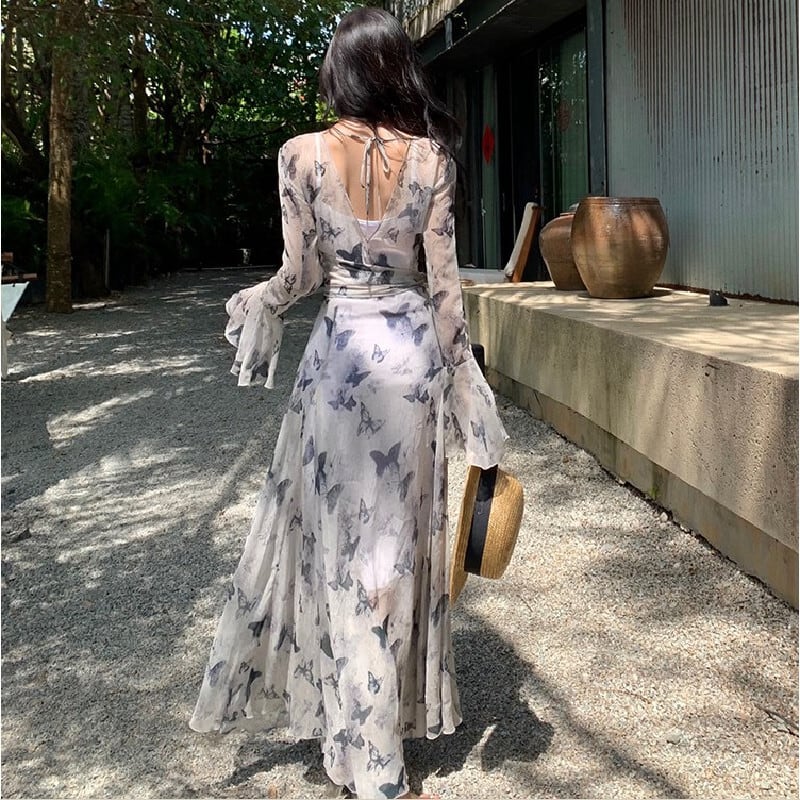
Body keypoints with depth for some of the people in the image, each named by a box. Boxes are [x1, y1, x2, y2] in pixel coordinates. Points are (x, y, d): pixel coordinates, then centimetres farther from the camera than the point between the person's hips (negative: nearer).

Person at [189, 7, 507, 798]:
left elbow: (301, 271, -4)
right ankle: (405, 704, 31)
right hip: (412, 348, 2)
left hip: (341, 350, -1)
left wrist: (257, 303, 19)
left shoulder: (302, 154, -7)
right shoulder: (430, 156, -4)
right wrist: (461, 382, 3)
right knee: (402, 528, 15)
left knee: (339, 531, 9)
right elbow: (443, 281, -4)